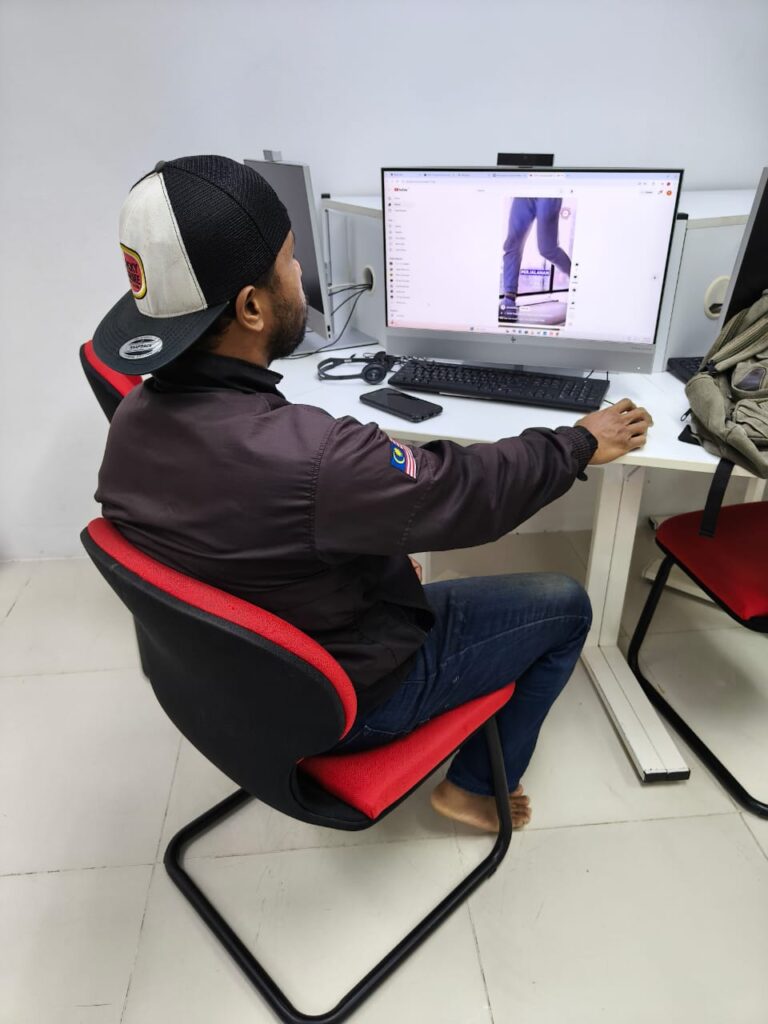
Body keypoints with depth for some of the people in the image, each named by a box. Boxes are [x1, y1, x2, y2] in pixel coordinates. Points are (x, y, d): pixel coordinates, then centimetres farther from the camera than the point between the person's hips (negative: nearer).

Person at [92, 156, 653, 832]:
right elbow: (471, 491, -23)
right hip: (342, 701, -6)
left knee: (388, 548, 29)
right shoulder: (311, 458, -39)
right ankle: (476, 787, 24)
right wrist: (582, 442, -4)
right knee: (564, 605, 6)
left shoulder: (131, 421, -12)